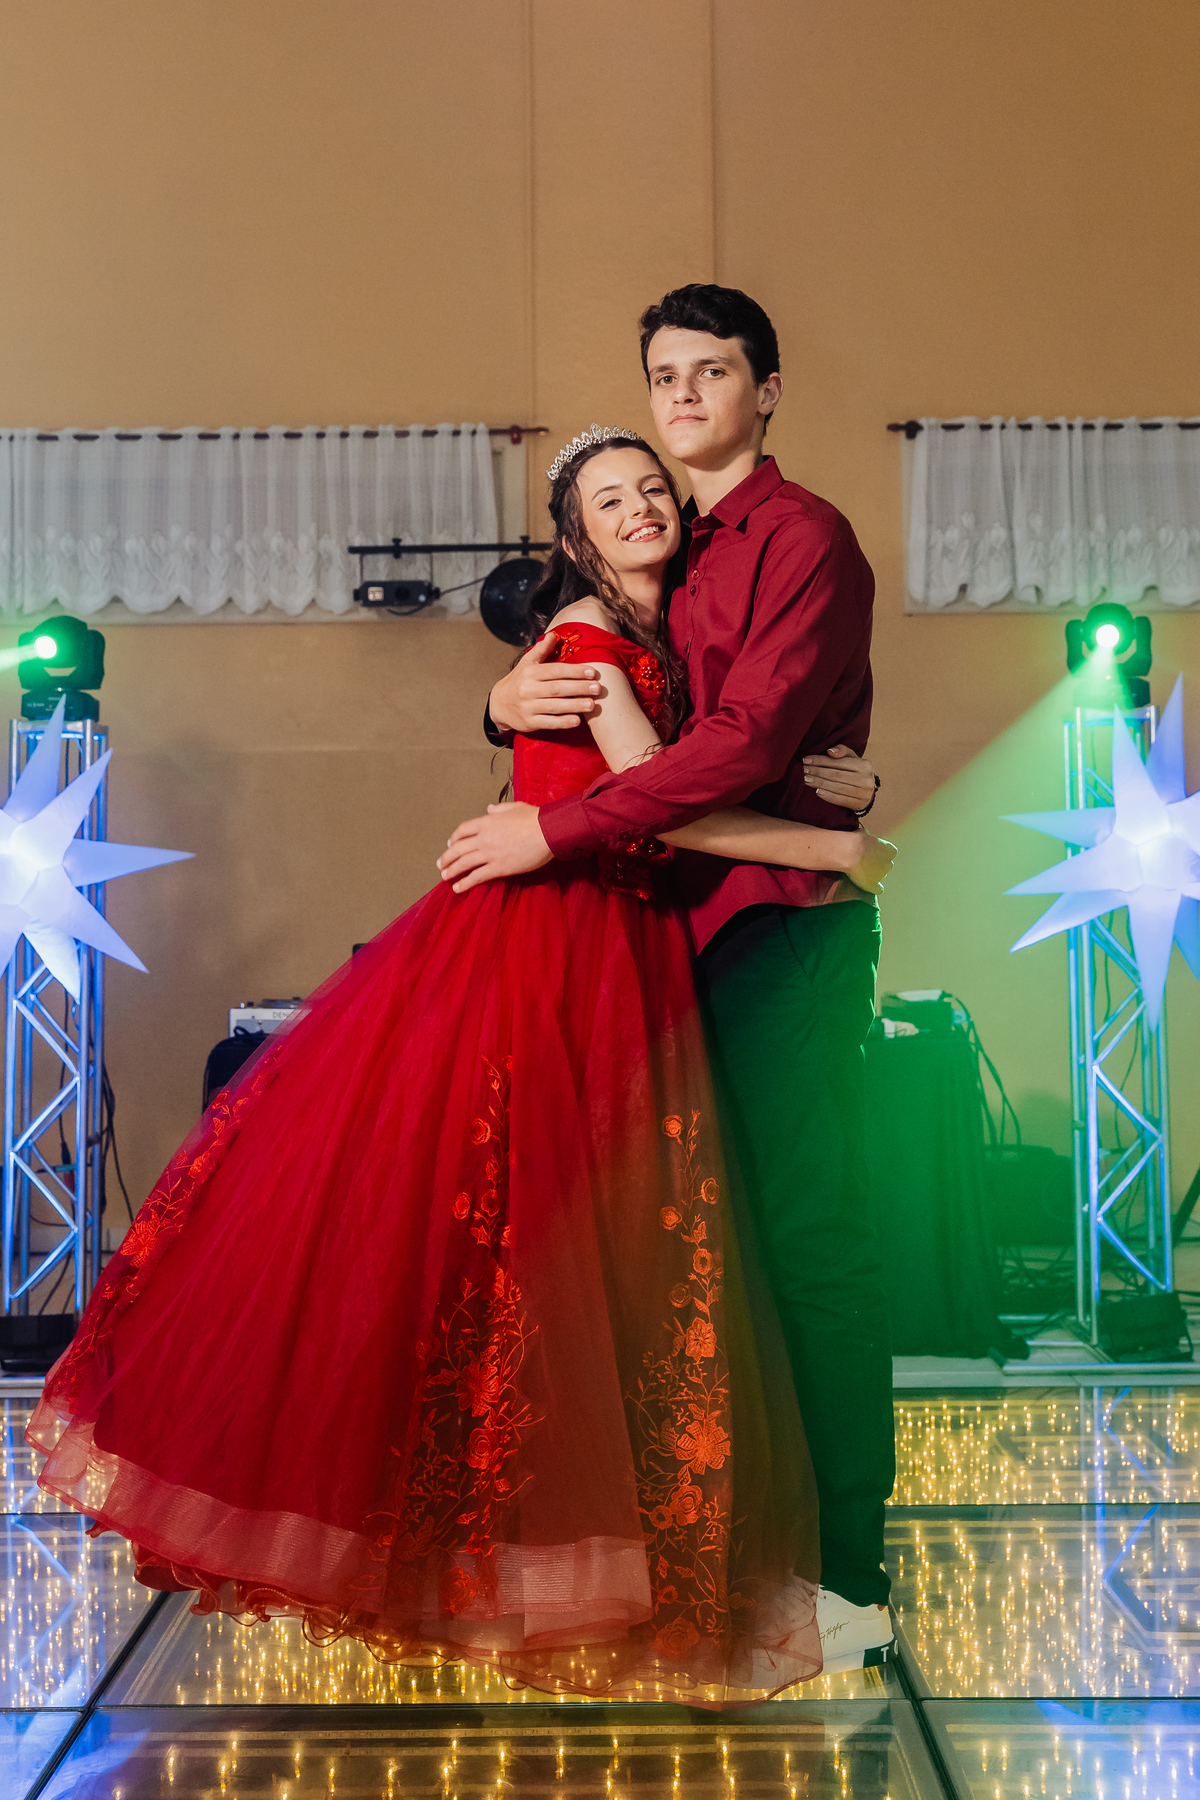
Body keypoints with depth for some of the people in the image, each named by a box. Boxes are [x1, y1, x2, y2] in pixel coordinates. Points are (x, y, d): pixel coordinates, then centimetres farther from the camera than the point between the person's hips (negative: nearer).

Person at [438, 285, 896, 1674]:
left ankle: (846, 1578, 0)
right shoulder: (674, 559, 19)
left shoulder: (803, 536, -5)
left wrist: (555, 829, -17)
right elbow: (573, 694, 23)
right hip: (696, 922, 8)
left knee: (807, 1231, -7)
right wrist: (509, 700, -2)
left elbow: (748, 739, -17)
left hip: (782, 920, -8)